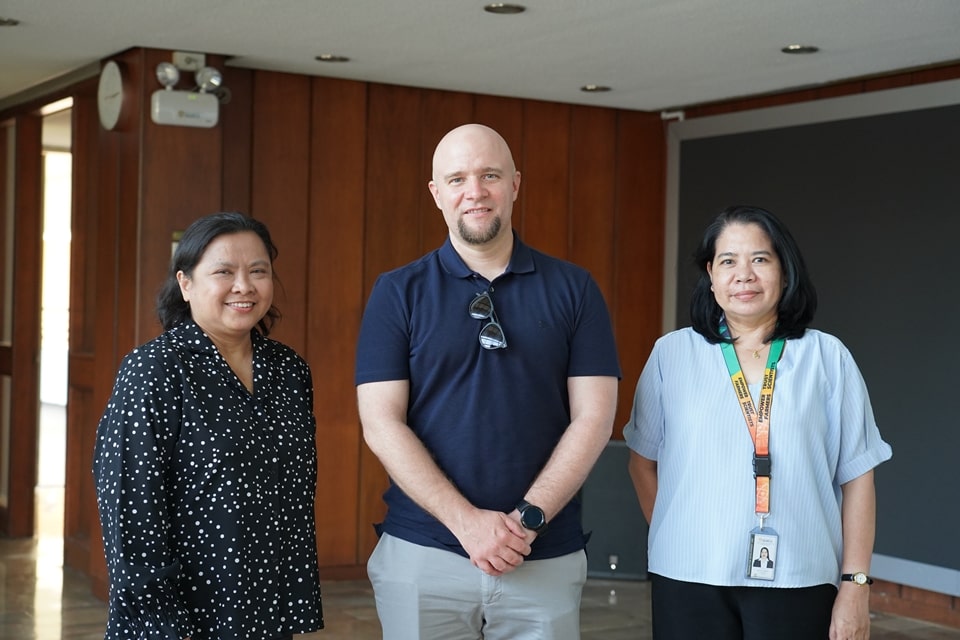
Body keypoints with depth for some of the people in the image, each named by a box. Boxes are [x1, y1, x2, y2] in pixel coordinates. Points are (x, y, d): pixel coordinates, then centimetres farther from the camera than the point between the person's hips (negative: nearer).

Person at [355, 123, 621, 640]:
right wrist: (467, 522, -14)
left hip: (546, 561, 1)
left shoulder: (573, 289, 4)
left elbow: (593, 417, -1)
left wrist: (528, 518, -12)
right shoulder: (398, 293, 2)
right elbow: (381, 424, -5)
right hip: (422, 557, 0)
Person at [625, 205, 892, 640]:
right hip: (689, 581, 1)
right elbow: (643, 460, 10)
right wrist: (674, 541, 3)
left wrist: (855, 584, -1)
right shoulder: (672, 353, 3)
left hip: (798, 584, 0)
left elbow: (857, 477, 2)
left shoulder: (827, 357, 2)